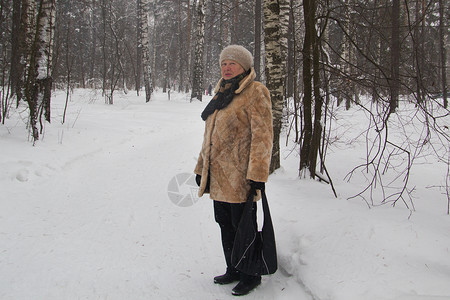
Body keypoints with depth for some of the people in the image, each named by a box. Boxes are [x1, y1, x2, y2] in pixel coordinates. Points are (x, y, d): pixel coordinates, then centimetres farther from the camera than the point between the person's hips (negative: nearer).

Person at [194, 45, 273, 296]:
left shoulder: (255, 92, -9)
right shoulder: (222, 93, 16)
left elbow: (262, 135, -16)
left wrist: (257, 176, -22)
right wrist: (202, 168, 20)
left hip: (239, 176, -8)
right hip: (219, 175, 8)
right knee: (225, 224, 16)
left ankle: (251, 275, 19)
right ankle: (233, 270, 32)